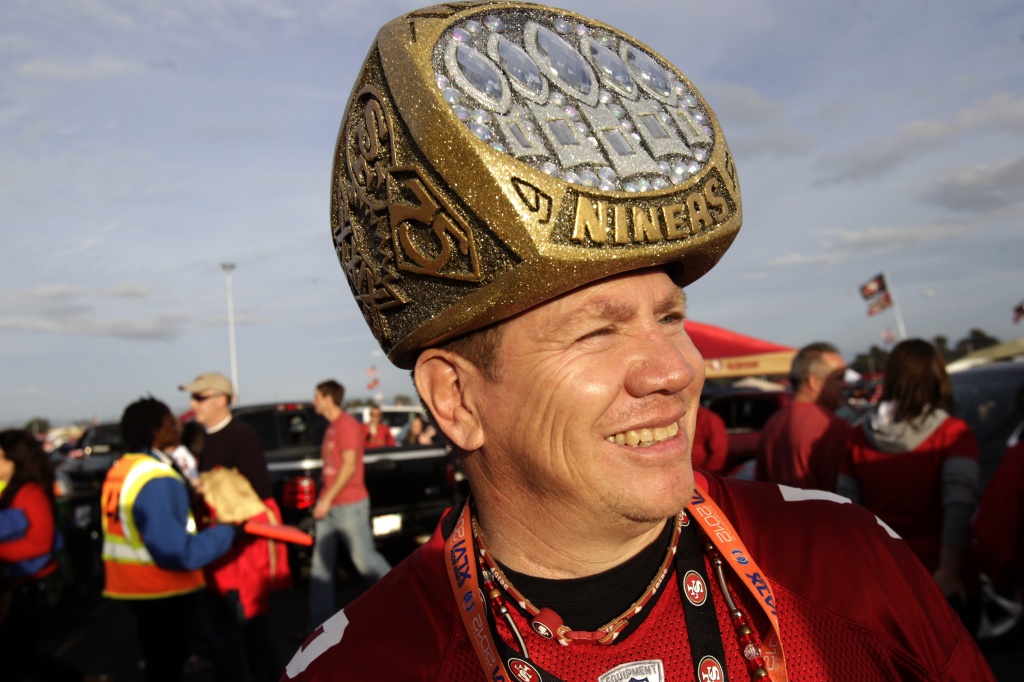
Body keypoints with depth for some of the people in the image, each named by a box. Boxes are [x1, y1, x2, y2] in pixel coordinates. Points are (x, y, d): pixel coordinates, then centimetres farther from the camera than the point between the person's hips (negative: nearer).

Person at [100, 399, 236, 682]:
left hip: (134, 584, 9)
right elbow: (178, 553, -28)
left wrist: (192, 519, 10)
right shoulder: (158, 480, -24)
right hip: (163, 593, -9)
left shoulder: (120, 469, 6)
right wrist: (227, 531, -20)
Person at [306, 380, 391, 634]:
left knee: (364, 558, -2)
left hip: (348, 506, -9)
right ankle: (319, 623, 13)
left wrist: (328, 499, -19)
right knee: (321, 565, 7)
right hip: (328, 506, 9)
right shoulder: (331, 427, 16)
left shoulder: (346, 424, -12)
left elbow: (349, 465, -19)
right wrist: (323, 500, 16)